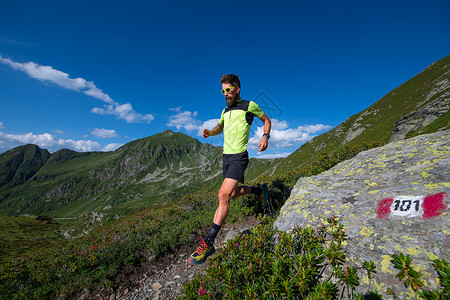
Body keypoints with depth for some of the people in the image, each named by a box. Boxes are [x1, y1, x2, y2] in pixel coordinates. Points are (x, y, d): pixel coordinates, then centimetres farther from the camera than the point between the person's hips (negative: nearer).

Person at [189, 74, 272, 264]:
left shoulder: (249, 105, -1)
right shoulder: (226, 110, 16)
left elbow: (267, 120, 12)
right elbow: (219, 127, 31)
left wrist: (265, 137, -6)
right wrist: (209, 132, 9)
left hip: (239, 157, -7)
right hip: (226, 156, 8)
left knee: (223, 195, -17)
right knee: (234, 194, 16)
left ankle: (208, 243, -11)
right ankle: (258, 190, 43)